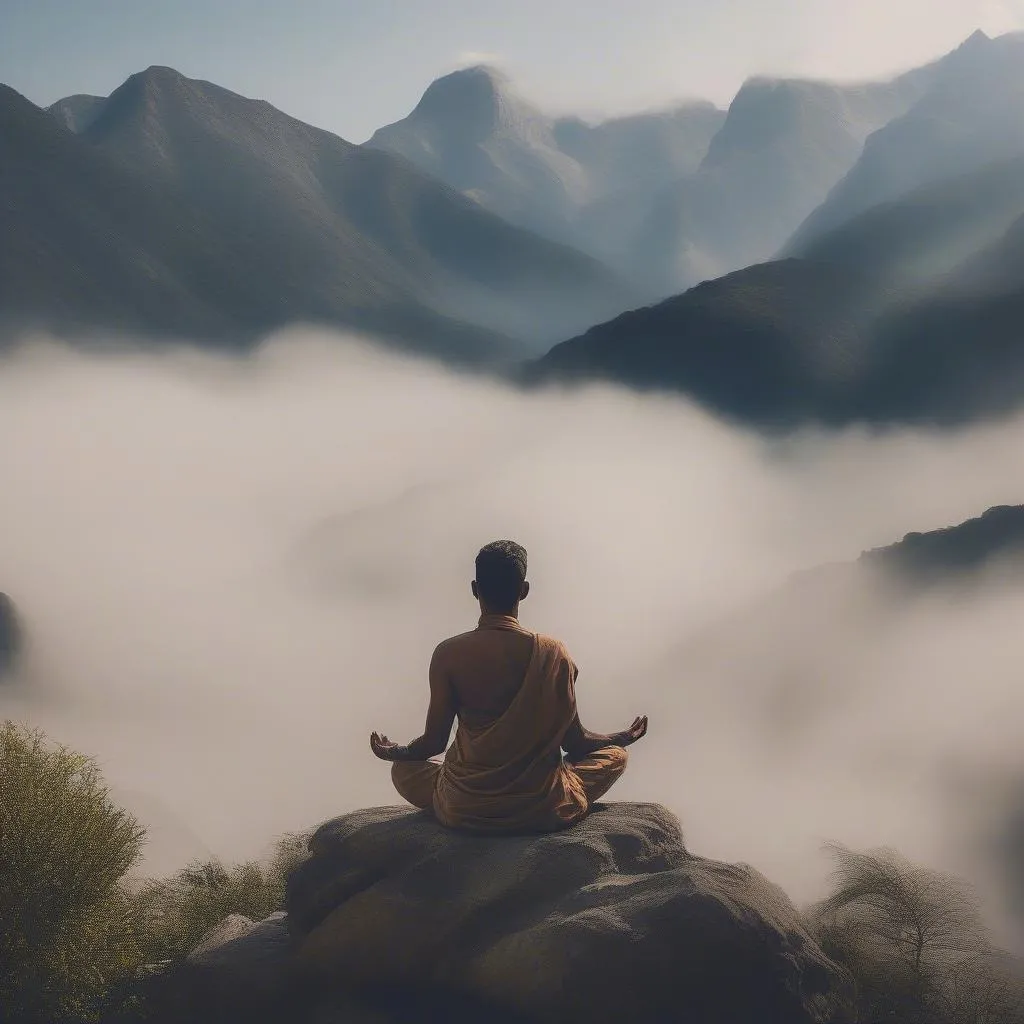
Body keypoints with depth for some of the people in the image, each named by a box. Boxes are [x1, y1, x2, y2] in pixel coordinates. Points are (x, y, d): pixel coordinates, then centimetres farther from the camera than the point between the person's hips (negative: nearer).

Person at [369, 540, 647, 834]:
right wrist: (622, 738, 20)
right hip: (544, 812, -1)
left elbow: (434, 742, -2)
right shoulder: (553, 653, -10)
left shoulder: (448, 654, -9)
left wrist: (393, 752, 21)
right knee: (614, 756, 24)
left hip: (464, 813, 1)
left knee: (404, 769, 31)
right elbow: (574, 742, -2)